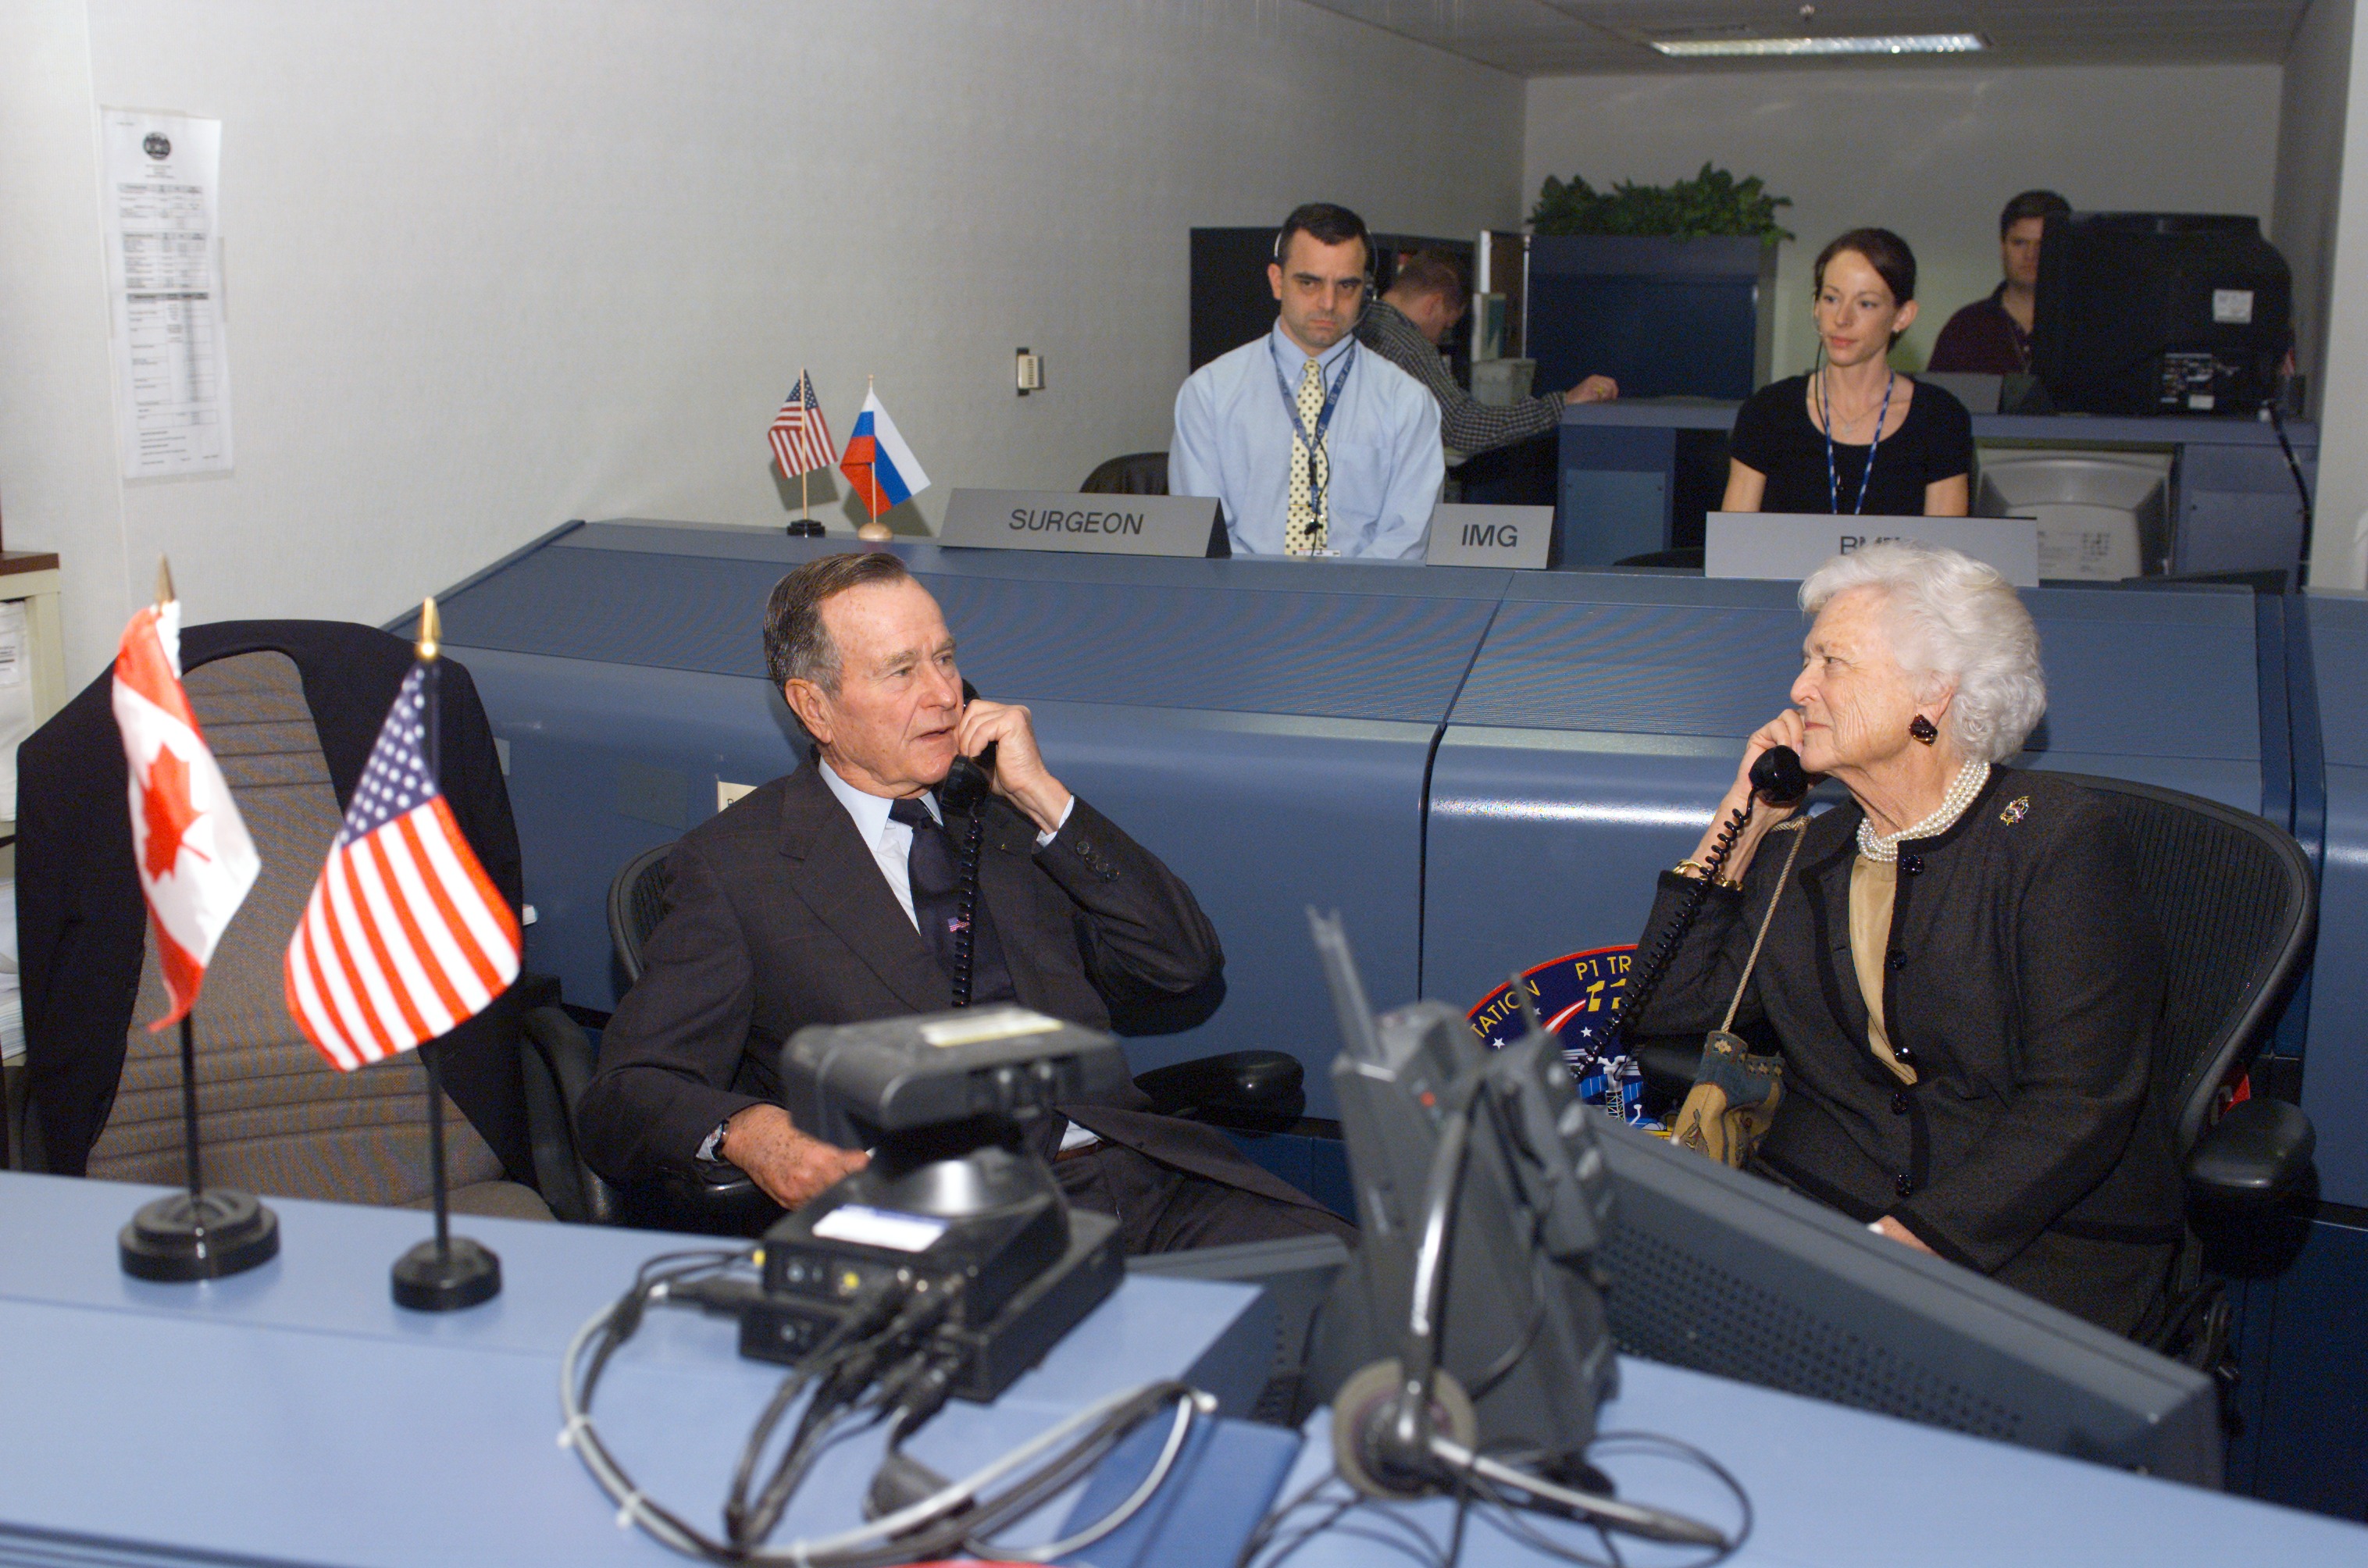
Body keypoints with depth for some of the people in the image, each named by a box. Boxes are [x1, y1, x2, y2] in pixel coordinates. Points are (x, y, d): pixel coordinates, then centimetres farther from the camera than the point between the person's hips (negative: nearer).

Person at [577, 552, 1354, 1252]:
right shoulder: (733, 865, 6)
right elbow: (622, 1102, 1)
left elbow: (1187, 968, 12)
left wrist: (1044, 798, 4)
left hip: (1144, 1181, 4)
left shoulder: (1005, 816, 20)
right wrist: (747, 1131, -22)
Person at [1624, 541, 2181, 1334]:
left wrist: (1907, 1239, -21)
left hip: (2041, 1244, -5)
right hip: (1818, 1205, 5)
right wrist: (1742, 822, 8)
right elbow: (1666, 1004, 10)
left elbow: (2079, 1107, -12)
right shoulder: (1805, 855, 13)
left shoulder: (2062, 838, -5)